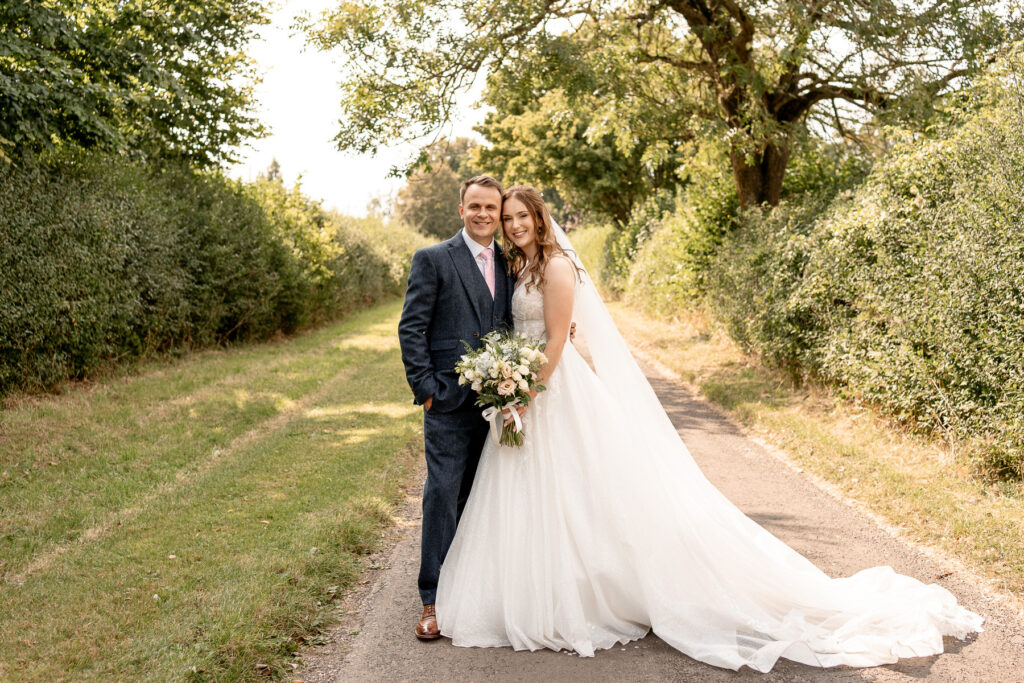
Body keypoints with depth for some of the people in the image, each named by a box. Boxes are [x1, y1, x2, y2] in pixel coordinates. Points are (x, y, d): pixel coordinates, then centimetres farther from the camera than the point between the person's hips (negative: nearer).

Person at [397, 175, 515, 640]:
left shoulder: (510, 262, 13)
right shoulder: (433, 260, -3)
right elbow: (411, 328, -6)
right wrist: (425, 388, -11)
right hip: (450, 399, -5)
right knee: (443, 494, -3)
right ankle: (433, 599, 6)